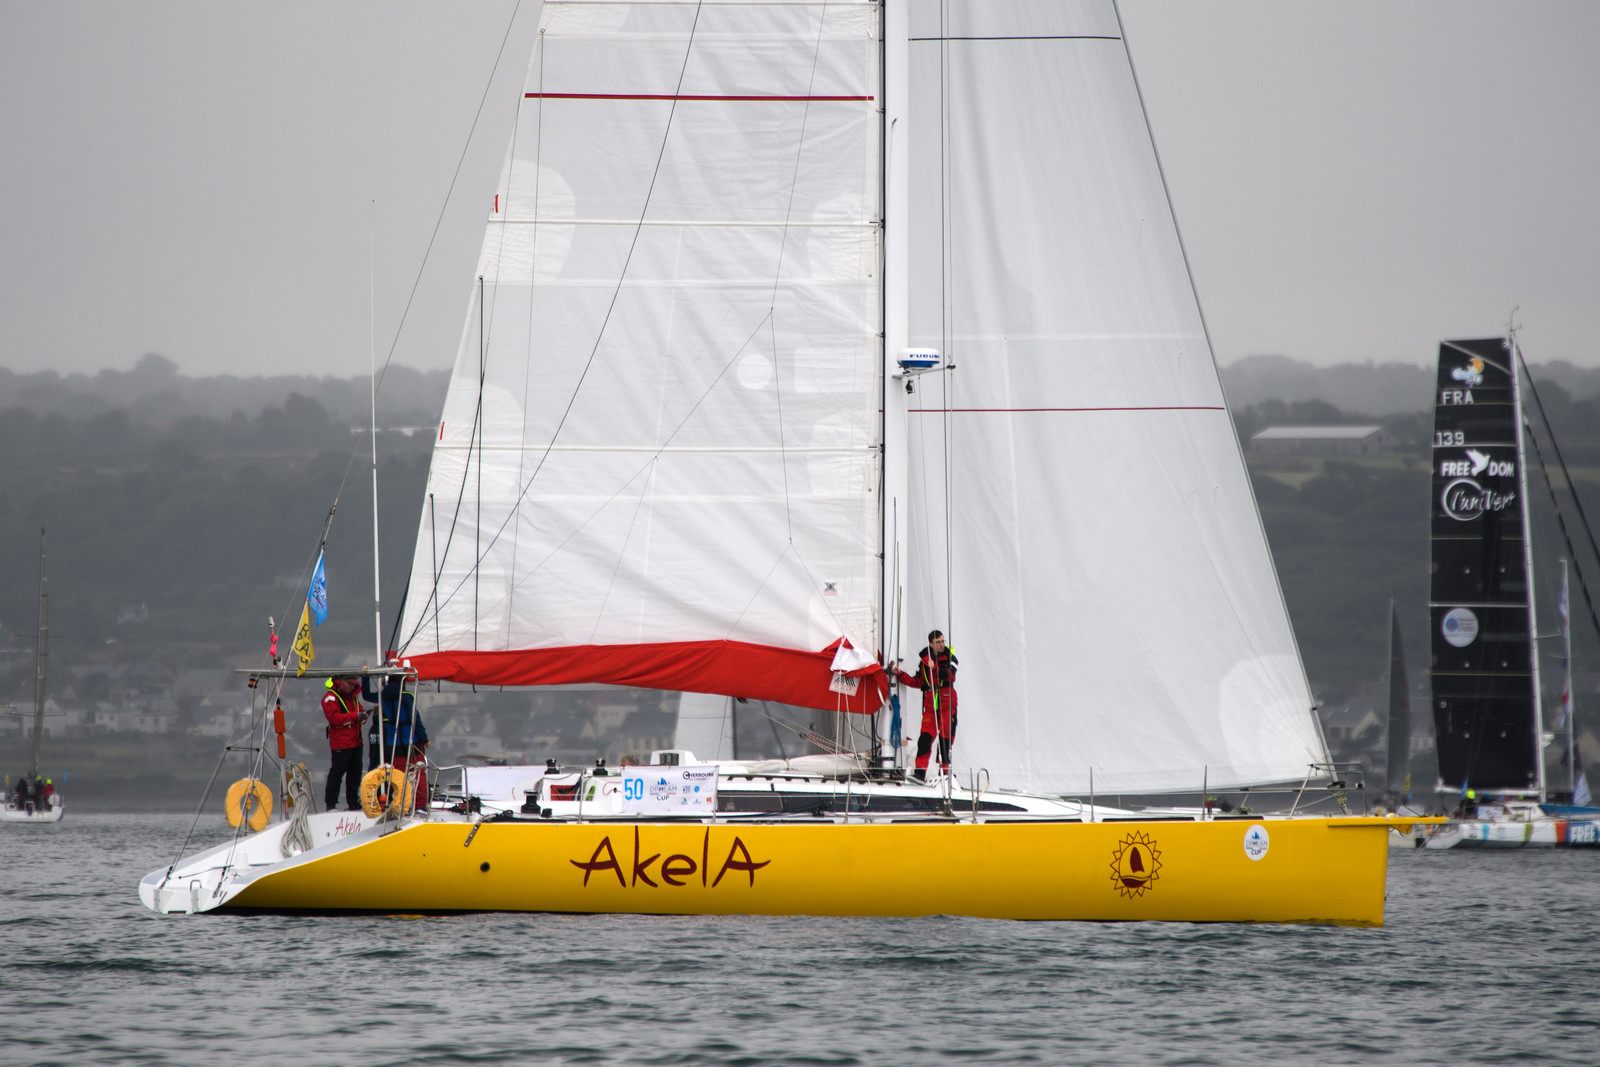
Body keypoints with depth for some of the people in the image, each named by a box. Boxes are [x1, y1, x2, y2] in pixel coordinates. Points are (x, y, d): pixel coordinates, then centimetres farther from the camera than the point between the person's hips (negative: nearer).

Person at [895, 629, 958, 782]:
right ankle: (920, 771, -14)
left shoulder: (949, 657, 0)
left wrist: (936, 668, -34)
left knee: (946, 738, 1)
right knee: (926, 736, -10)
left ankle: (944, 770, 10)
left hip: (947, 704, -2)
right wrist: (901, 675, 2)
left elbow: (951, 676, -19)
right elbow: (918, 682, 12)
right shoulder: (924, 659, 9)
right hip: (930, 704, 2)